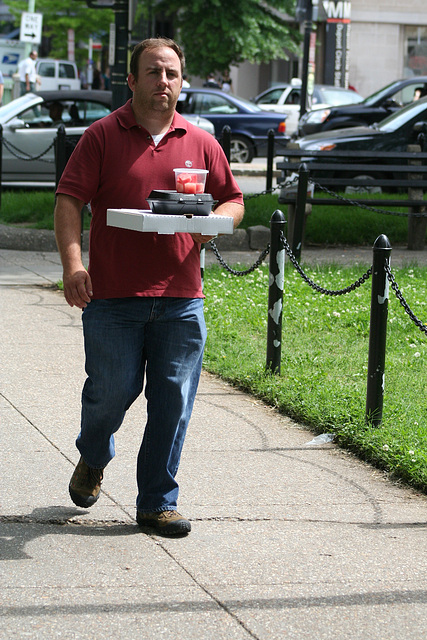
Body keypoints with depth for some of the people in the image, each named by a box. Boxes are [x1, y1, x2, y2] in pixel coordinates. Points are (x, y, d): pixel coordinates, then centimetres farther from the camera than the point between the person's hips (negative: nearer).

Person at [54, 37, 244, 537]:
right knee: (111, 392, 1)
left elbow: (233, 200, 19)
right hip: (113, 296, -3)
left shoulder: (201, 143, 11)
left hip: (180, 299, 3)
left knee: (173, 402, 2)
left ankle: (158, 502, 14)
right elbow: (68, 200, -4)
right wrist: (73, 262, -18)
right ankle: (92, 460, 33)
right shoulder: (102, 136, 1)